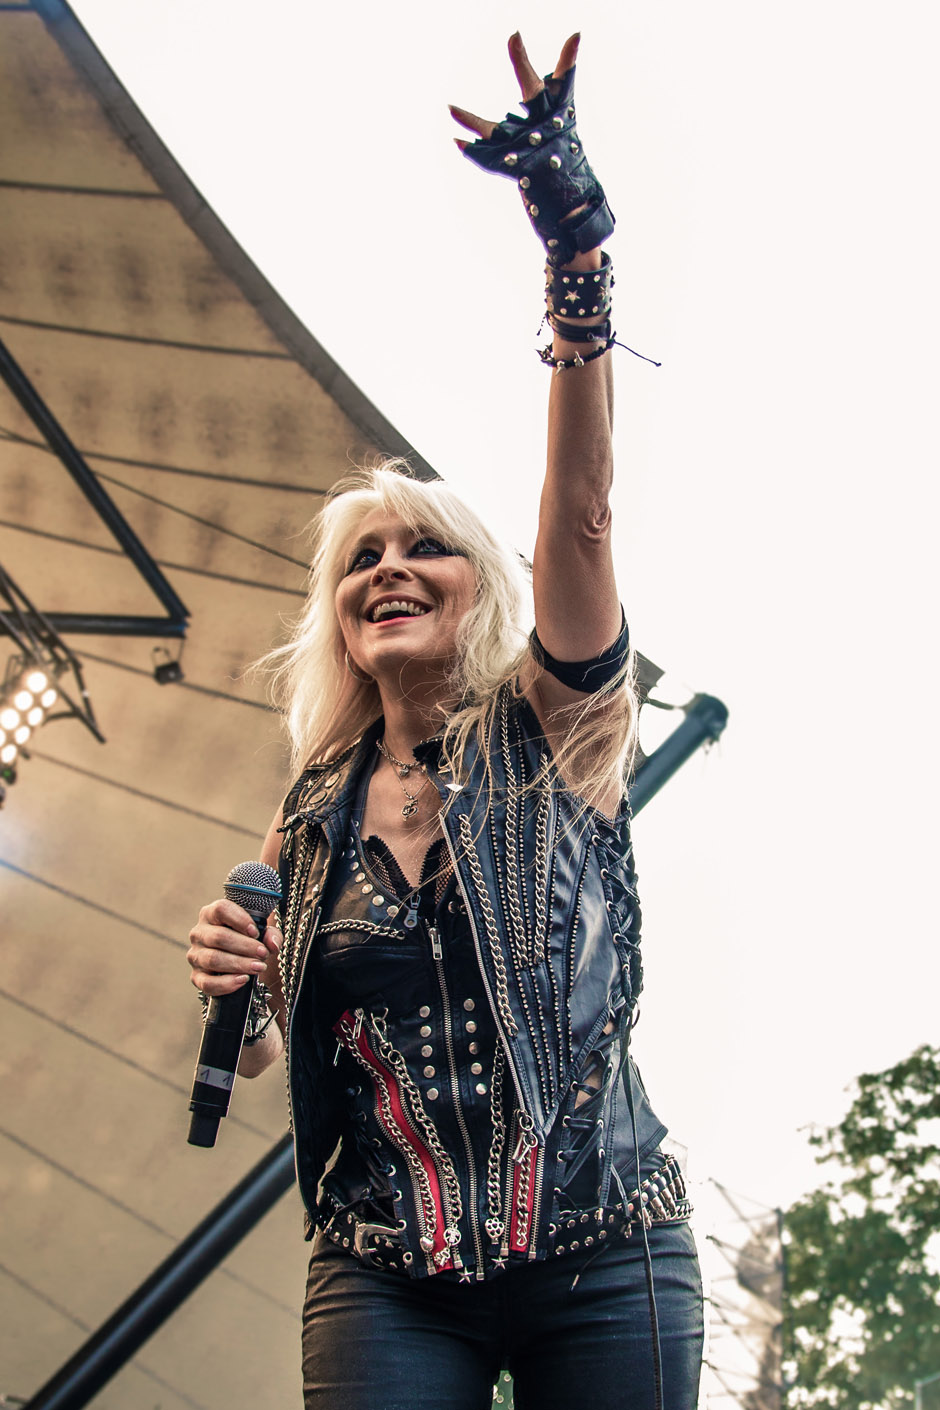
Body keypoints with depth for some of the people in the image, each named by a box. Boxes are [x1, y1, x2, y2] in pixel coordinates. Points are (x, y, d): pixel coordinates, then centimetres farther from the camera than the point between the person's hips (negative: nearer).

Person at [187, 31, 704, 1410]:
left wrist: (577, 253, -27)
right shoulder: (311, 816, 10)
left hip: (603, 1268, -2)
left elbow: (580, 513, -15)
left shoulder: (552, 730, 1)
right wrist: (240, 979, -5)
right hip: (386, 1284, 2)